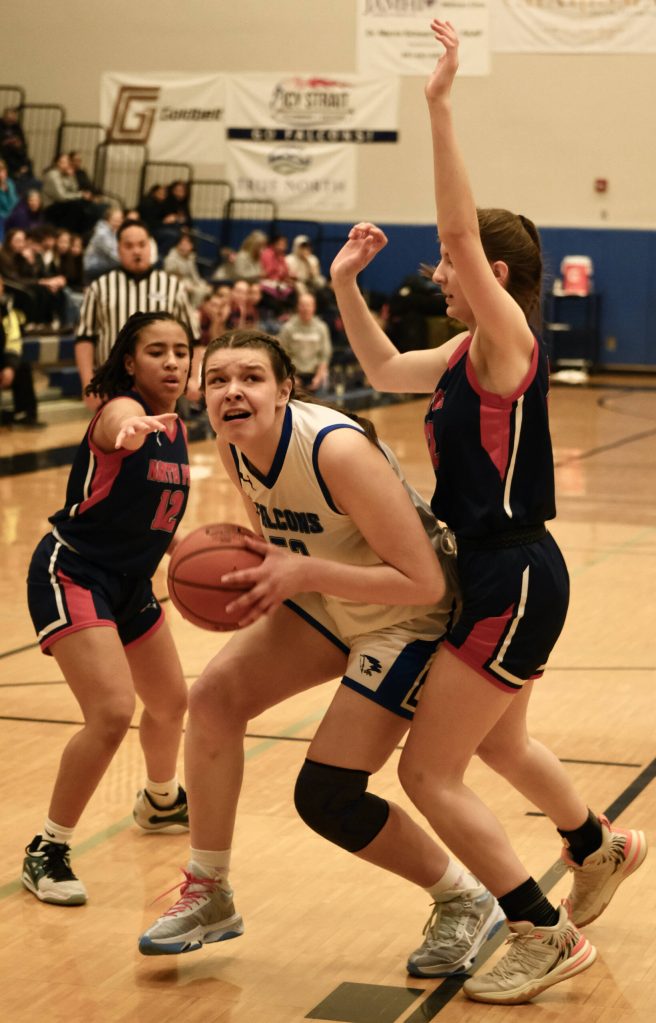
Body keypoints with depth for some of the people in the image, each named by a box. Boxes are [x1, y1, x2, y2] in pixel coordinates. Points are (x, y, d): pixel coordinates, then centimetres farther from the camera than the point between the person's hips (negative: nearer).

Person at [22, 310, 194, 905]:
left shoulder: (176, 431, 5)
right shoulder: (120, 410, -19)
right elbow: (120, 424, -48)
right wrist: (132, 427, -70)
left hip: (130, 582, 9)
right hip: (71, 574, -9)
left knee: (171, 703, 23)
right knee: (112, 713, -23)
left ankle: (161, 801, 53)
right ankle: (48, 851, -9)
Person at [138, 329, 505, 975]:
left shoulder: (337, 450, -33)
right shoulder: (234, 445, -8)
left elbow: (423, 583, -31)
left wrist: (302, 573, -34)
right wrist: (249, 575, -11)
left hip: (408, 621, -8)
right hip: (329, 605, 8)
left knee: (325, 797, -9)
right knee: (214, 697, -6)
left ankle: (466, 903, 15)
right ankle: (209, 896, 12)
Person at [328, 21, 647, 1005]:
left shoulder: (508, 342, -16)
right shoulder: (469, 355, 8)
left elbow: (463, 228, -29)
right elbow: (384, 370, 23)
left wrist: (441, 107, -31)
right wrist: (345, 287, 10)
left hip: (513, 582, -10)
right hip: (497, 573, 10)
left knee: (429, 771, -6)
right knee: (499, 744, 31)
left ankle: (547, 934, 3)